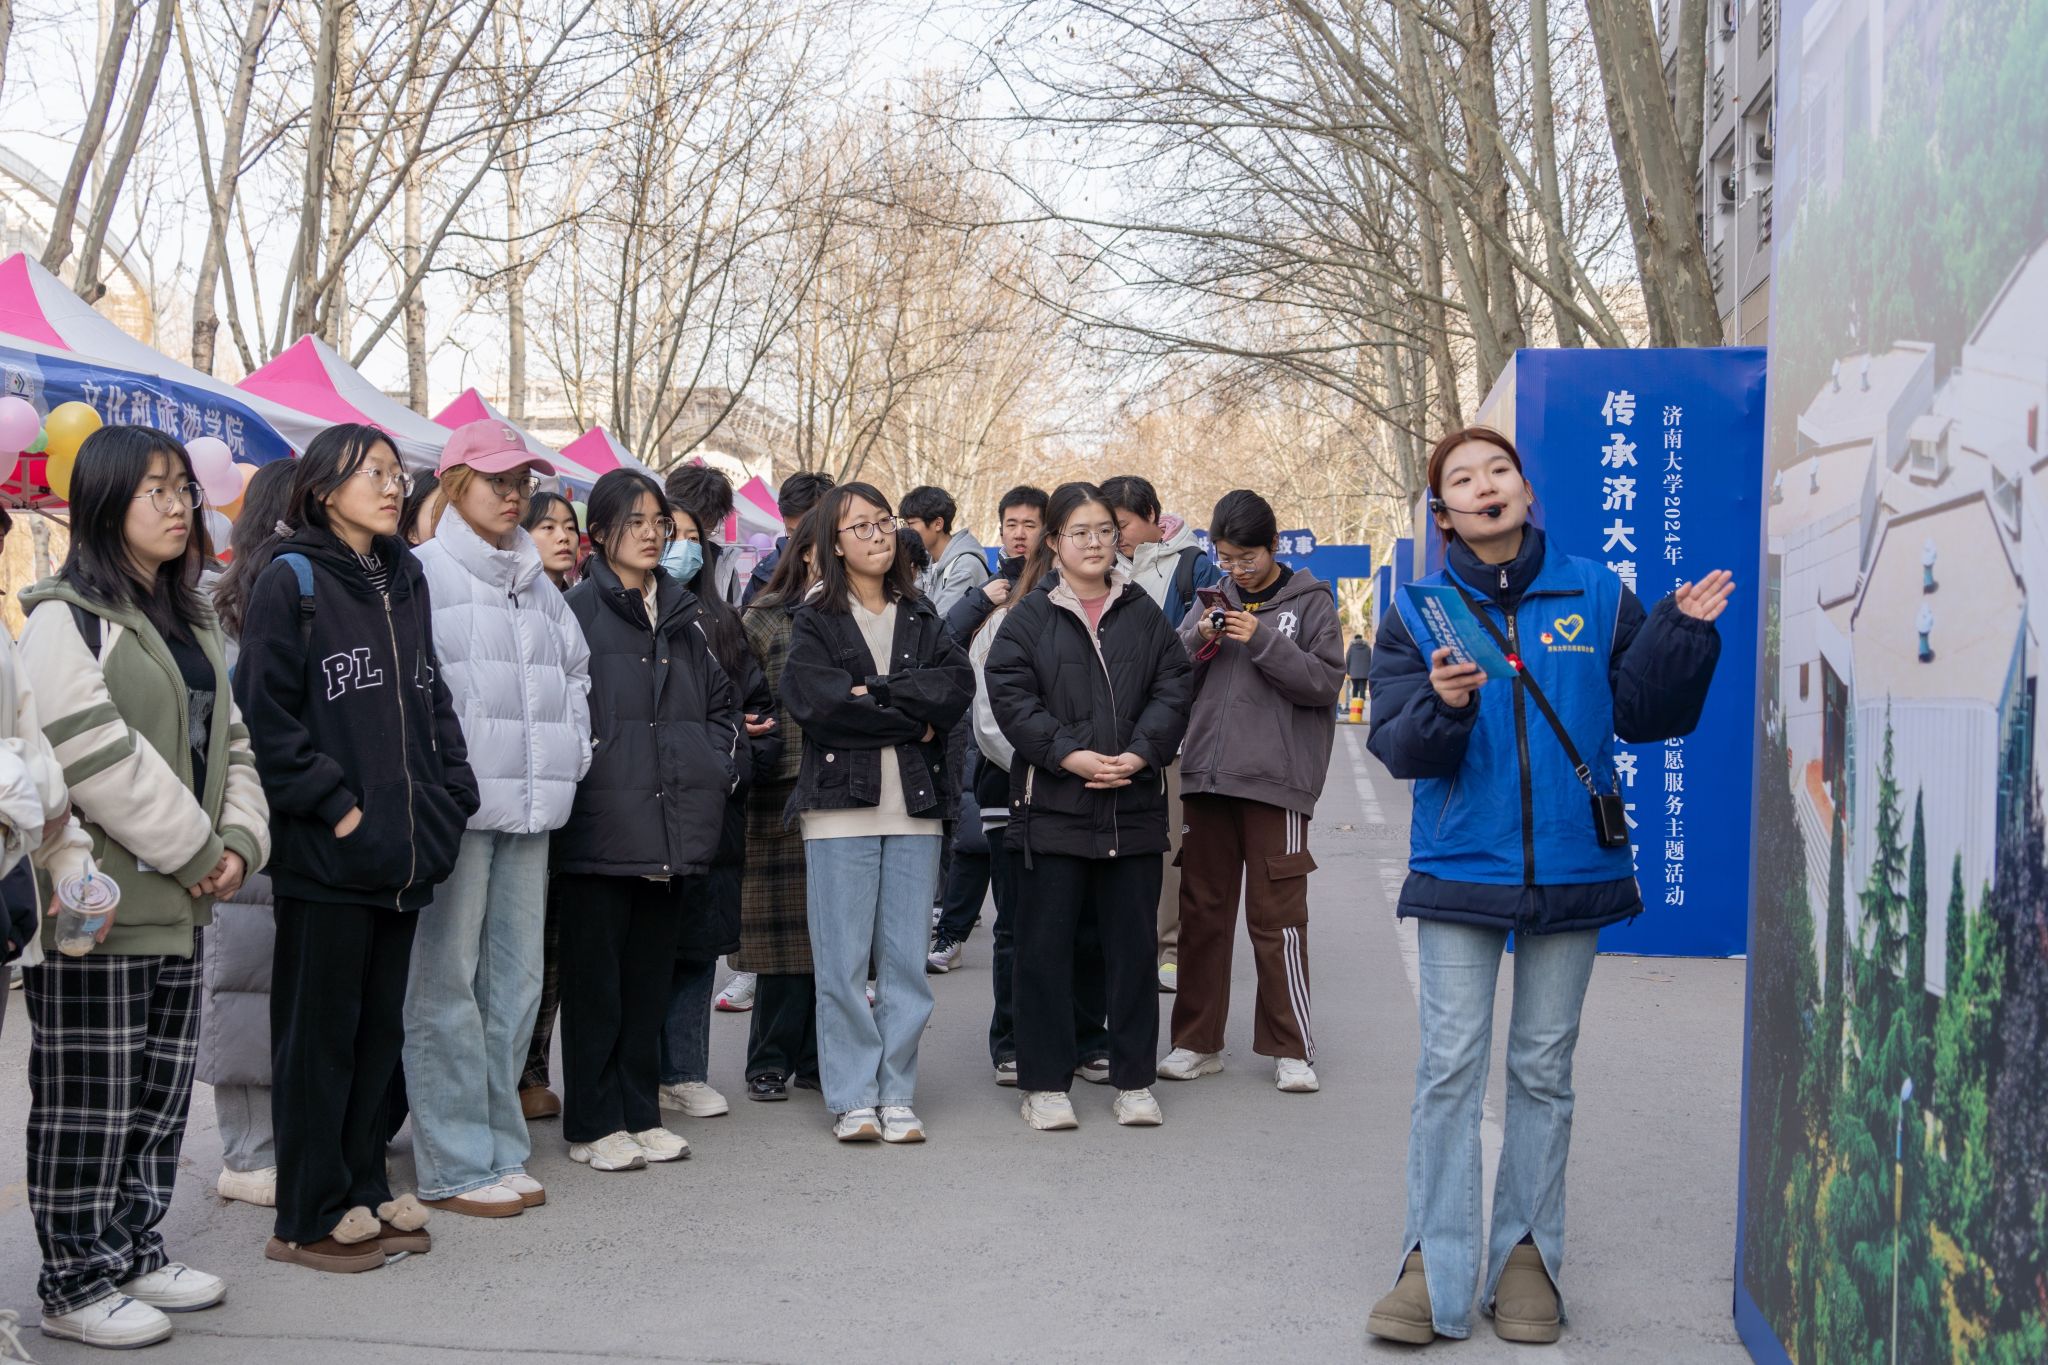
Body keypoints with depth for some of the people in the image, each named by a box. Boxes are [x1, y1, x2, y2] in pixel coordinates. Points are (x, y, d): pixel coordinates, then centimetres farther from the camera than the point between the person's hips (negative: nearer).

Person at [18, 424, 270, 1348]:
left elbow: (226, 744, 17)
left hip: (179, 906, 8)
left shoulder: (190, 622, 17)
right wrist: (195, 852, -15)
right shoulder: (67, 617, -10)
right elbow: (95, 753, -19)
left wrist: (239, 842, 0)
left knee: (162, 1095, 14)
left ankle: (134, 1251, 28)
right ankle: (75, 1282, 11)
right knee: (89, 1102, 0)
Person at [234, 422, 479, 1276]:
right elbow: (267, 713, -12)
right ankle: (310, 1219, 11)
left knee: (380, 1025, 13)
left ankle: (365, 1194, 24)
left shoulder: (404, 581, 14)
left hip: (402, 851, 7)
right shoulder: (290, 581, -7)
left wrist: (449, 795, 7)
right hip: (326, 853, -7)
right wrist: (332, 806, -14)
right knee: (317, 1032, 1)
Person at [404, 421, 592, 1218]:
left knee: (514, 980, 10)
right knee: (448, 985, -4)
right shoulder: (424, 572, -4)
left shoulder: (535, 581, 19)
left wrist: (569, 752, 15)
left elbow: (575, 669, 27)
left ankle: (500, 1150, 19)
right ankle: (454, 1167, 3)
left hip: (529, 809, 7)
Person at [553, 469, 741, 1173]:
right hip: (600, 825, -6)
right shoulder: (578, 608, -5)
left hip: (672, 825, 6)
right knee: (594, 977, 2)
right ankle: (593, 1124, 11)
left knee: (651, 975, 12)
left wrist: (717, 768, 9)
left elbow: (722, 701, 21)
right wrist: (578, 776, -13)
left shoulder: (683, 613, 14)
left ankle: (641, 1113, 21)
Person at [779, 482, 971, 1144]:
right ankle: (852, 1099, 7)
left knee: (906, 959, 4)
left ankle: (896, 1096, 11)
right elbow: (808, 696, -12)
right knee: (842, 961, -2)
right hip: (840, 803, -3)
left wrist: (875, 693, -13)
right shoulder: (816, 619, 6)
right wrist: (912, 719, -9)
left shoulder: (921, 617, 16)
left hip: (916, 805, 3)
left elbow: (958, 684, -1)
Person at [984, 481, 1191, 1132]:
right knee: (1046, 945, 3)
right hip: (1051, 804, -2)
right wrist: (1070, 755, -17)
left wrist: (1140, 754, -12)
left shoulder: (1144, 614, 10)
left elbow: (1171, 690, 4)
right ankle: (1045, 1083, 13)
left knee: (1132, 943, 8)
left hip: (1134, 805, 3)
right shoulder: (1030, 616, 2)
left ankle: (1134, 1079, 19)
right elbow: (1010, 696, -7)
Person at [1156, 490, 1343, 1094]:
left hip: (1276, 778, -4)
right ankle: (1197, 1042, 19)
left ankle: (1291, 1049, 8)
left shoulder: (1310, 601, 3)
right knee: (1202, 912, 9)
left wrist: (1263, 640, -15)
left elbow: (1325, 682, -6)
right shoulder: (1211, 599, 13)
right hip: (1205, 776, 4)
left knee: (1277, 916, -2)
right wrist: (1197, 641, -8)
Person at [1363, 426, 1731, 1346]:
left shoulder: (1596, 597, 3)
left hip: (1571, 868, 1)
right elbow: (1396, 748, -5)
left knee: (1544, 1070, 10)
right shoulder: (1420, 615, 2)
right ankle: (1436, 1268, 3)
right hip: (1459, 869, -1)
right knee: (1450, 1068, -3)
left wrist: (1683, 633, -9)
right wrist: (1441, 706, -24)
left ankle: (1526, 1255, 21)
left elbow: (1644, 715, 4)